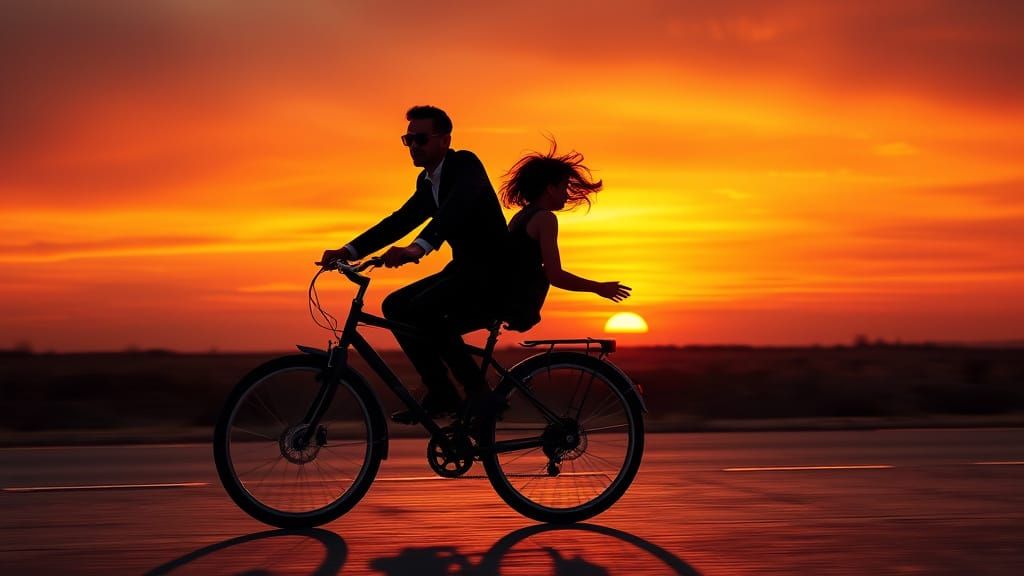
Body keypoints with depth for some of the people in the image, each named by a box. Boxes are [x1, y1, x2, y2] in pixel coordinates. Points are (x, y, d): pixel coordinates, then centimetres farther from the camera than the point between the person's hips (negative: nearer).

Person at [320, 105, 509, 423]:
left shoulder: (465, 164, -14)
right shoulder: (427, 182, 13)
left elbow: (456, 207, -33)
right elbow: (400, 221, 10)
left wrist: (418, 248, -49)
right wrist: (350, 250, -3)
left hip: (492, 272, -9)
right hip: (463, 269, 9)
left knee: (423, 307, -28)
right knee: (395, 305, -2)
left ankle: (479, 396, -14)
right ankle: (440, 392, 3)